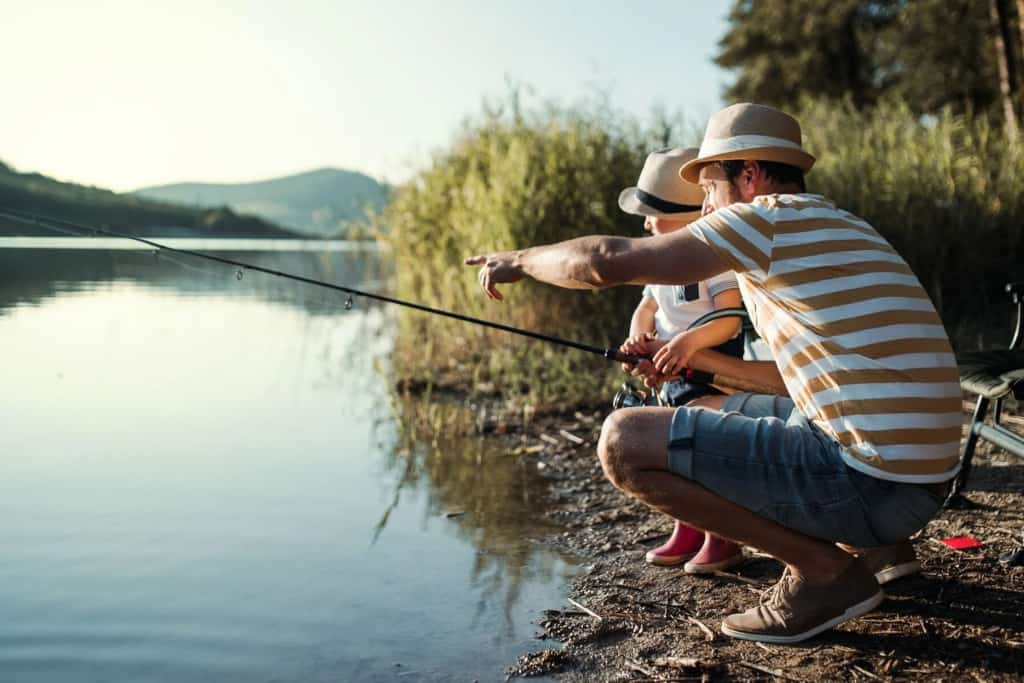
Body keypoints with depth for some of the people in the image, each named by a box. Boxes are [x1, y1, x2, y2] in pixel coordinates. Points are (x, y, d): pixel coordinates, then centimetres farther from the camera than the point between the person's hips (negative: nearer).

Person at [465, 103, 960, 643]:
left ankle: (822, 567, -3)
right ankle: (832, 539, 13)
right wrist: (704, 361, 27)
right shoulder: (840, 229, 19)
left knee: (624, 441, -10)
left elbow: (608, 261, -12)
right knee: (709, 412, 26)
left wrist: (520, 260, 6)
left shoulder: (772, 217, -9)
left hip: (872, 481, -10)